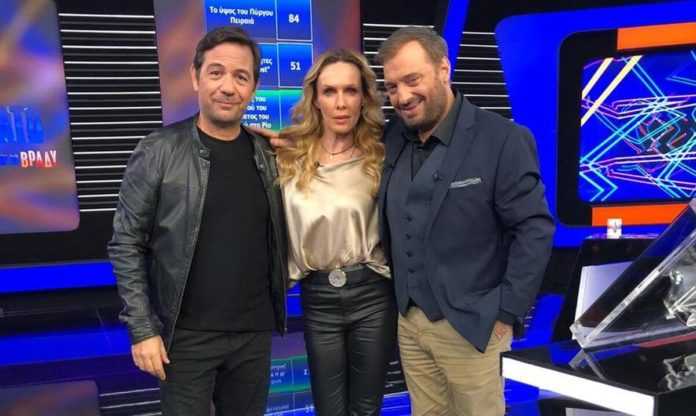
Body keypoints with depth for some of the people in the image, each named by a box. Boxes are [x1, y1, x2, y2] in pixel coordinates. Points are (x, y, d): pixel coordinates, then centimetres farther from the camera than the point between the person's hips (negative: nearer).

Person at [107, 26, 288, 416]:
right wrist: (142, 329, -10)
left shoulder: (268, 154, 2)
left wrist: (279, 301, 2)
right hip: (187, 334, -3)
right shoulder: (158, 152, -9)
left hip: (255, 331, 4)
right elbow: (127, 246, -7)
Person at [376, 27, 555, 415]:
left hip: (469, 325, -5)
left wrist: (506, 312, -14)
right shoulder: (393, 138, 3)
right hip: (408, 320, 5)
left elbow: (535, 229, -14)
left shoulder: (502, 139, -13)